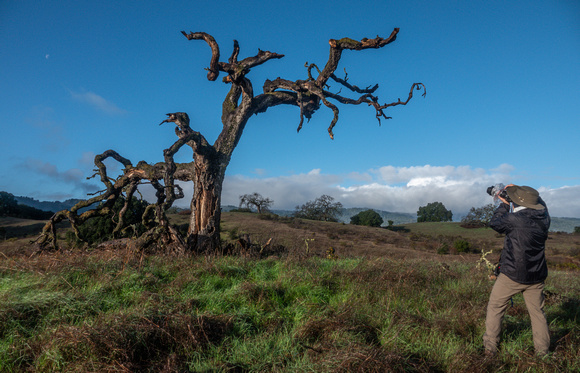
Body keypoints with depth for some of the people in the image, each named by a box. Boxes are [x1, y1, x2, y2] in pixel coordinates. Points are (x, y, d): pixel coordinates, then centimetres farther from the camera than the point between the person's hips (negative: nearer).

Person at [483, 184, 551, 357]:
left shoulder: (515, 219, -22)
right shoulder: (543, 218, -5)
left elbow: (494, 223, -3)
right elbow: (539, 203, 18)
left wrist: (504, 204, 9)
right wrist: (519, 191, 14)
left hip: (512, 275, -5)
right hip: (536, 277, 5)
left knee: (495, 308, 10)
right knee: (537, 312, 17)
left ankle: (490, 348, 18)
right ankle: (543, 352, 27)